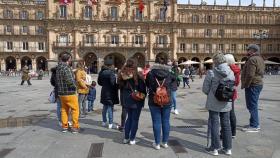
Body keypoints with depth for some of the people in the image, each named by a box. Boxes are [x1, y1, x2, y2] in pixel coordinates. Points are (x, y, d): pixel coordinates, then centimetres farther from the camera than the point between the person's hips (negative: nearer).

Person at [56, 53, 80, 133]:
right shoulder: (66, 68, -19)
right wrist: (75, 86, -8)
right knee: (75, 109, 4)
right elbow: (70, 81, -26)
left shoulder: (58, 68, 8)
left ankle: (64, 126, 25)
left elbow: (57, 80, 12)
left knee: (64, 109, 17)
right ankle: (75, 127, 8)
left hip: (61, 92, 8)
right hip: (70, 93, -8)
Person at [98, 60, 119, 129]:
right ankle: (110, 124, 6)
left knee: (105, 107, 18)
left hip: (104, 91, 8)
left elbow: (99, 82, 13)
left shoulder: (101, 72, 5)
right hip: (110, 92, -7)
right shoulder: (111, 72, -18)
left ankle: (104, 122, 29)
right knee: (110, 108, 0)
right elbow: (113, 83, -22)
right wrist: (116, 87, -5)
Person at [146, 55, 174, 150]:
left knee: (157, 122, 6)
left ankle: (157, 143, 15)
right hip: (167, 102, 2)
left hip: (154, 102, -1)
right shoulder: (169, 74, -5)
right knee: (166, 121, 12)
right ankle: (165, 142, 24)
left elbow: (147, 85, 5)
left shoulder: (150, 73, -9)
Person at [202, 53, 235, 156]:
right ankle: (228, 148, 25)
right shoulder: (231, 73, -1)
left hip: (214, 103, -4)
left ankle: (215, 148, 15)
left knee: (214, 124, 7)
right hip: (226, 103, 4)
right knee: (226, 124, 15)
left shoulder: (211, 73, -15)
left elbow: (205, 89, -10)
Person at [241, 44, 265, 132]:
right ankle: (255, 124, 27)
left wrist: (245, 85, -14)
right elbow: (260, 73, 19)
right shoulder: (260, 59, 16)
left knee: (252, 106, -4)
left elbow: (250, 75, -25)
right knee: (253, 105, 18)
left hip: (252, 85, -11)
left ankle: (254, 126, 2)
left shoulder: (252, 59, -17)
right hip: (258, 83, 11)